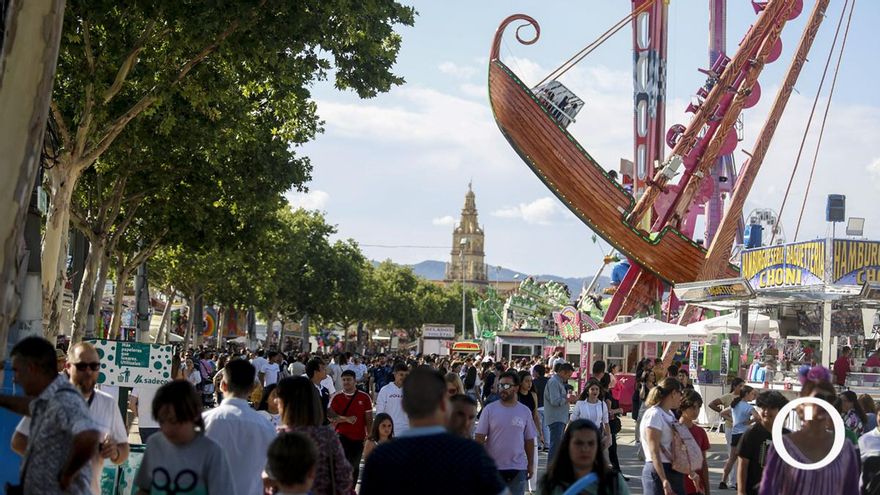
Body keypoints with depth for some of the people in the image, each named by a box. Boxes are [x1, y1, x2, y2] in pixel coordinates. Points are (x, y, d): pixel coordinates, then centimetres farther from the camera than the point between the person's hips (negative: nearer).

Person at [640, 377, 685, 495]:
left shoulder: (669, 414, 14)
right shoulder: (654, 415, -13)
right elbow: (654, 453, -19)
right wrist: (664, 480, -27)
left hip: (672, 471, 9)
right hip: (658, 471, -9)